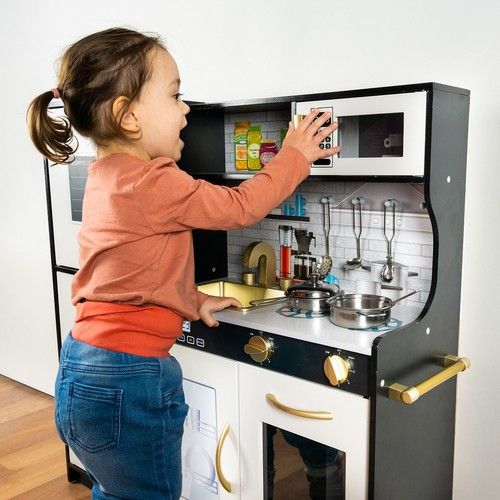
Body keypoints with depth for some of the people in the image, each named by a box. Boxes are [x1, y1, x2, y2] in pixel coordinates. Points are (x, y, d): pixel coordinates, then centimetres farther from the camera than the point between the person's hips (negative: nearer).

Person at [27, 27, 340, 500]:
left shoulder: (106, 177, 8)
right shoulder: (153, 183, -22)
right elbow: (239, 207, -12)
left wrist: (192, 302, 15)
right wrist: (294, 155, 1)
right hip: (127, 381, -9)